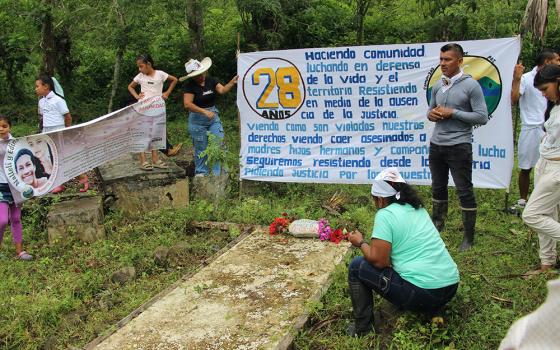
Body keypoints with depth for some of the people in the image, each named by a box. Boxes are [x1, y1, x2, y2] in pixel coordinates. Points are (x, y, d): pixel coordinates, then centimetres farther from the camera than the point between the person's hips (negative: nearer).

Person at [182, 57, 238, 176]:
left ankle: (216, 173, 6)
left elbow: (222, 90, -7)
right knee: (201, 148, 5)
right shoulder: (190, 86, -12)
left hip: (213, 117, 5)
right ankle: (201, 173, 20)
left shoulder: (210, 80, 3)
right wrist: (204, 111, -26)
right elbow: (187, 104, -20)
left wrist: (232, 82, -24)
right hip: (197, 119, -4)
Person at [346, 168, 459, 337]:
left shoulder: (385, 214, -10)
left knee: (357, 266, 3)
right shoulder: (418, 208, 14)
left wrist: (361, 243, 2)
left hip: (423, 295, -8)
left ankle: (362, 327, 9)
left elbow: (378, 261, -15)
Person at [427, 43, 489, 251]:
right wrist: (431, 114, -4)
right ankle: (437, 224, 33)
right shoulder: (437, 86, 9)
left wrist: (453, 113, -17)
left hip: (459, 146, -6)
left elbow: (482, 117, -12)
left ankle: (469, 236, 12)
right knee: (438, 187, 17)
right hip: (436, 145, 6)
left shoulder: (470, 85, -9)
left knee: (464, 191, 1)